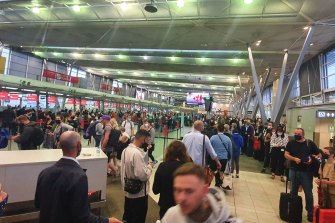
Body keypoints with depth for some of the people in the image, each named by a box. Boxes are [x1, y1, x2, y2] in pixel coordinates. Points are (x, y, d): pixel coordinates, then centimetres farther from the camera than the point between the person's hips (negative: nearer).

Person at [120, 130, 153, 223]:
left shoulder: (126, 150, 1)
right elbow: (143, 176, -30)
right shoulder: (137, 153, -28)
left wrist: (146, 164, 9)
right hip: (139, 192, -8)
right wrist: (149, 166, -13)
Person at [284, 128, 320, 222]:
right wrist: (294, 158, -20)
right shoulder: (291, 143, 2)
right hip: (294, 171, 2)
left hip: (307, 172, -2)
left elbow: (319, 155, 3)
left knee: (308, 193, 3)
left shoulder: (310, 143, -1)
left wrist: (312, 159, -16)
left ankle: (310, 212, 17)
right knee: (293, 192, 14)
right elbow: (286, 154, -2)